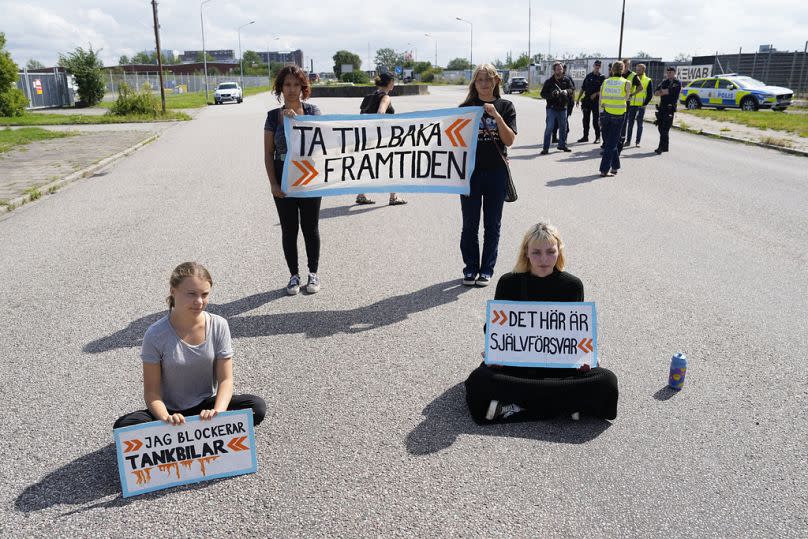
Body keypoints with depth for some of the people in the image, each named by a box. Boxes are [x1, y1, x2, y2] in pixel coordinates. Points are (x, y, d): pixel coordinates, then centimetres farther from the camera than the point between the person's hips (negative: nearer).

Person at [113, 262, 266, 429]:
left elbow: (225, 379, -8)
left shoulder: (219, 326, -10)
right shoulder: (156, 335, -15)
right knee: (124, 425, -28)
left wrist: (217, 412, -28)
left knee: (257, 406, -24)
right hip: (171, 411, -1)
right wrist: (167, 419, -32)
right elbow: (152, 392, -11)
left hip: (206, 406, 2)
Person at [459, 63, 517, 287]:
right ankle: (470, 269, 19)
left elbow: (509, 140, -8)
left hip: (496, 172, 0)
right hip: (471, 171, 0)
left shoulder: (505, 106, 3)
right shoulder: (466, 107, 3)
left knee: (492, 225, 7)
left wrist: (496, 115, -17)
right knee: (470, 224, 5)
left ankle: (487, 270, 18)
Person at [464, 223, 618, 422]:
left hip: (559, 366, 2)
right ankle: (566, 405, -26)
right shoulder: (509, 283, 3)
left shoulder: (572, 285, 5)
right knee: (478, 381, -33)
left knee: (607, 381, -27)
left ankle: (516, 407, -26)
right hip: (515, 364, -1)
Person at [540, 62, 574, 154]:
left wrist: (566, 91, -25)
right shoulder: (549, 81, 0)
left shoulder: (566, 80, 7)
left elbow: (572, 89, -3)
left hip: (563, 107, 4)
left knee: (563, 127, 12)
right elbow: (543, 94, -2)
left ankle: (562, 145, 28)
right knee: (549, 127, -10)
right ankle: (545, 148, -8)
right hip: (552, 108, -4)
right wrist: (551, 94, -19)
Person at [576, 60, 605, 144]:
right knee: (585, 119, 8)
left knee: (595, 120, -4)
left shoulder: (602, 77, 0)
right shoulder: (588, 76, 12)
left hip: (596, 101, -4)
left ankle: (598, 137, 5)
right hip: (586, 100, 4)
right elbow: (583, 88, 15)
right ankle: (585, 136, 17)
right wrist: (578, 99, 11)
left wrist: (595, 94, -18)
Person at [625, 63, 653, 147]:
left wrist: (645, 104, -10)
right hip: (632, 105, 3)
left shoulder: (648, 81, 0)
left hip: (641, 106, -3)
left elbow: (650, 94, -1)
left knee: (639, 124, 2)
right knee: (630, 123, 4)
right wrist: (628, 101, 2)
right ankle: (628, 140, 10)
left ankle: (638, 142, 6)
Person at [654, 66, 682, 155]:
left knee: (665, 129, -10)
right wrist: (665, 92, -10)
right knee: (661, 127, 8)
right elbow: (656, 93, 6)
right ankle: (665, 146, 18)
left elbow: (670, 91, -17)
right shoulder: (664, 82, 17)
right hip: (661, 107, 7)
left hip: (670, 108, -7)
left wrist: (662, 91, -2)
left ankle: (661, 147, -10)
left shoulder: (677, 83, -1)